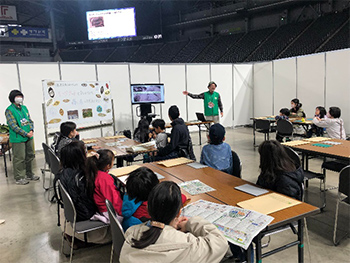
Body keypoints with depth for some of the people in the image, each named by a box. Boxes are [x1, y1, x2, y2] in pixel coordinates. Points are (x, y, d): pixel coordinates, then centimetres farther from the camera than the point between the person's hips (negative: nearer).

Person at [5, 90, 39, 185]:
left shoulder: (24, 107, 12)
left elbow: (30, 120, 14)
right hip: (18, 139, -7)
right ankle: (19, 178, 9)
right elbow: (13, 125, -15)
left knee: (30, 156, 14)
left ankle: (29, 174, 29)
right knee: (19, 158, -2)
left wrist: (31, 130, -5)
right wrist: (25, 134, -17)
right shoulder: (9, 110, -9)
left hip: (29, 137, 7)